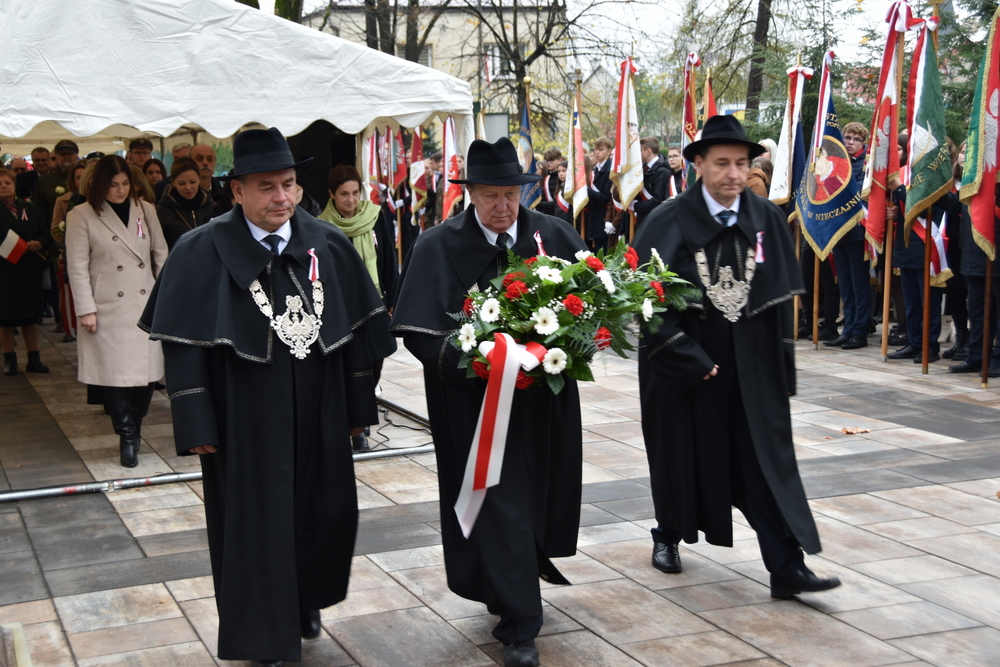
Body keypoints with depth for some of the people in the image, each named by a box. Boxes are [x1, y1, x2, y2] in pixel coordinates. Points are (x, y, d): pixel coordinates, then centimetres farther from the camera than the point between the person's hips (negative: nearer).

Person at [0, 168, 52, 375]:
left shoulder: (29, 208, 10)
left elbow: (46, 234, 7)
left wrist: (39, 244, -11)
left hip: (30, 269, 3)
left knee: (31, 315, 8)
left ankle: (34, 358, 15)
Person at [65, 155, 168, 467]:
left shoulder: (145, 210, 8)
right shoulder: (82, 216, -2)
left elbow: (161, 254, 12)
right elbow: (77, 267, -4)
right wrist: (86, 310, -9)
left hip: (146, 304, 3)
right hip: (109, 309, -3)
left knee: (146, 370, 2)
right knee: (116, 371, -4)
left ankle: (134, 427, 21)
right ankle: (127, 436, 6)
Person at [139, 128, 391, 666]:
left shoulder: (328, 246, 1)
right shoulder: (203, 252, -9)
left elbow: (357, 329, 6)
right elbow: (183, 342, -9)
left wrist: (359, 405, 5)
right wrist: (196, 425, -13)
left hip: (317, 413, 4)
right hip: (245, 419, -3)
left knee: (327, 512, 11)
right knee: (255, 519, 6)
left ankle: (307, 600, 39)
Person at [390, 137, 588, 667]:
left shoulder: (553, 235, 1)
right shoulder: (438, 247, -7)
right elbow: (417, 331, -11)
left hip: (546, 397, 4)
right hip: (478, 400, -4)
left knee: (539, 494, 15)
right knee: (499, 504, -1)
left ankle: (512, 589, 40)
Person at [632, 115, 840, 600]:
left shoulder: (767, 220, 0)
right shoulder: (669, 224, -11)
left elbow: (781, 299, 5)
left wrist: (783, 368, 2)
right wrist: (690, 361, -15)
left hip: (752, 365, 2)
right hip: (684, 364, -2)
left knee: (768, 461, -1)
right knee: (683, 456, 13)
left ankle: (787, 569, 0)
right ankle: (668, 536, 37)